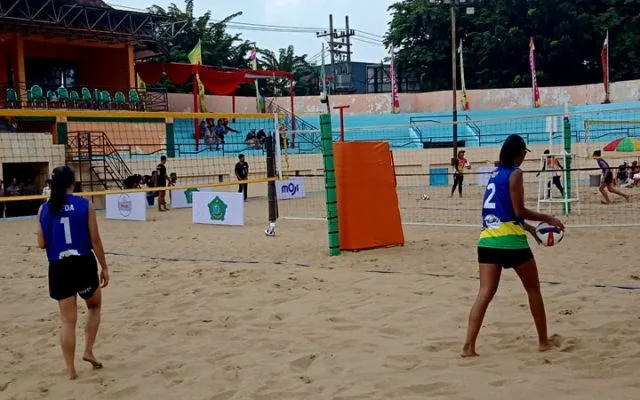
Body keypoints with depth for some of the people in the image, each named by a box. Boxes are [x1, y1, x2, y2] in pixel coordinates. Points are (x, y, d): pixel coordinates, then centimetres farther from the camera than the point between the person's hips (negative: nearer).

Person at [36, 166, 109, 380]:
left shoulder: (44, 209, 1)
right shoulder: (85, 205, -5)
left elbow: (42, 243, 3)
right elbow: (95, 240, -5)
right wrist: (104, 267, 4)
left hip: (58, 267, 1)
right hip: (84, 263, -1)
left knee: (68, 320, 9)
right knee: (95, 306, 25)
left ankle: (70, 369, 11)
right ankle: (88, 351, 14)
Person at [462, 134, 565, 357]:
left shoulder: (496, 174, 19)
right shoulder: (515, 173, -5)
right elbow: (518, 211, -9)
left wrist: (529, 228, 27)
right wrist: (548, 219, 2)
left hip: (487, 240, 6)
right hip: (510, 240, -6)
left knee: (485, 293, 0)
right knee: (533, 289, 13)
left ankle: (469, 346, -10)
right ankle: (543, 341, 22)